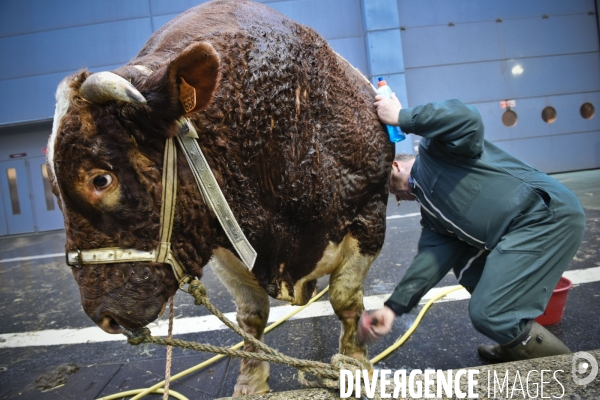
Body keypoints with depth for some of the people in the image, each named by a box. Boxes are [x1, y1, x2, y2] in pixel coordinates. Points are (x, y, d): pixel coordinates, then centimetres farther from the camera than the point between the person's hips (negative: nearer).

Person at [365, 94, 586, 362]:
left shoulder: (433, 148, 1)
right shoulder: (430, 211, 21)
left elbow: (466, 119, -21)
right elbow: (433, 257, 7)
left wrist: (402, 117, -12)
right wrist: (394, 307, -2)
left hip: (548, 214, -10)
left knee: (488, 314, -11)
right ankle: (515, 349, 35)